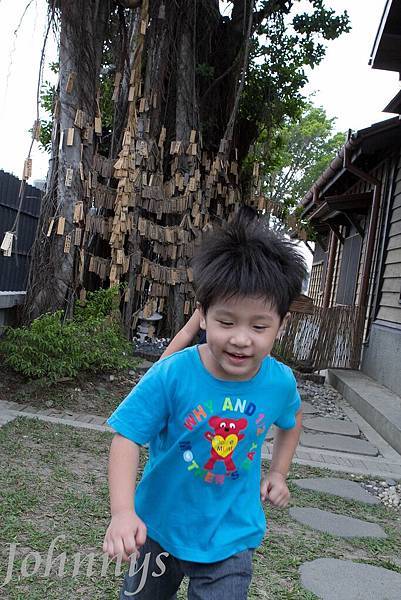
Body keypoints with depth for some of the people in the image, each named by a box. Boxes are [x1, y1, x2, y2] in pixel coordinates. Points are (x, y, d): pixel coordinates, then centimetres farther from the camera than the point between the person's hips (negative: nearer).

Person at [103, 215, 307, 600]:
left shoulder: (280, 381, -15)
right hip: (160, 527, 0)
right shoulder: (171, 375, -26)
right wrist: (123, 512, -32)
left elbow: (291, 421, 10)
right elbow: (127, 438, -21)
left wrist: (278, 472, 5)